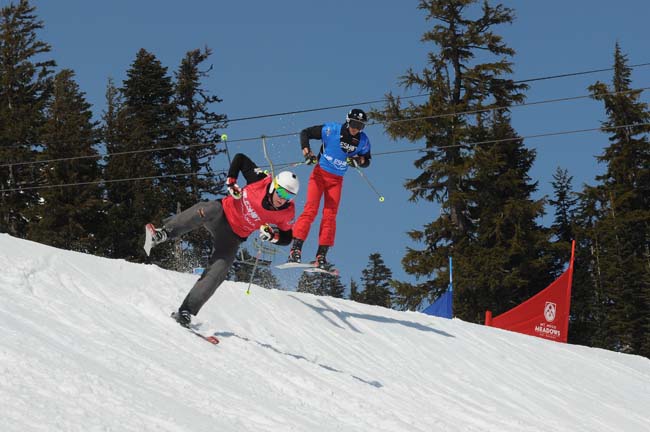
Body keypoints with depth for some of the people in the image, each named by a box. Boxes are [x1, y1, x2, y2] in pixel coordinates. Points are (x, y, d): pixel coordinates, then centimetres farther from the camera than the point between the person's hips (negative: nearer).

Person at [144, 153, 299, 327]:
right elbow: (240, 158, -2)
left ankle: (186, 311, -13)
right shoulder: (261, 180, -14)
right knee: (204, 211, -38)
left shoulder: (287, 213, -11)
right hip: (223, 212, -1)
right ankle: (163, 233, -52)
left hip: (233, 236, 2)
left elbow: (287, 238, 1)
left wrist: (272, 235, -20)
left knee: (217, 273, -16)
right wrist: (231, 182, -15)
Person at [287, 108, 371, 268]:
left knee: (330, 216, -4)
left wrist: (359, 161, -14)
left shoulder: (363, 141, -3)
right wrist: (306, 152, -21)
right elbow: (305, 133, -6)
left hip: (336, 180, 3)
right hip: (320, 173, -3)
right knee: (310, 209, -15)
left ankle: (322, 255, -3)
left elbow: (367, 161, 9)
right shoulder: (331, 130, -12)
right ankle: (296, 249, -17)